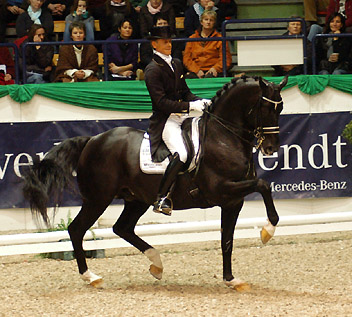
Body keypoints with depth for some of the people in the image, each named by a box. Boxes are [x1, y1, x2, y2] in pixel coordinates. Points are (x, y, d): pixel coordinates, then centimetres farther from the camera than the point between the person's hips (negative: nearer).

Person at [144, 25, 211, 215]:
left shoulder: (176, 64, 16)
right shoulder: (153, 70, -9)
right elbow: (161, 102, -17)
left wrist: (200, 101, 0)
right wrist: (190, 106, -21)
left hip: (182, 118, 9)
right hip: (165, 121, -9)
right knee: (180, 154, -30)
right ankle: (161, 198, -26)